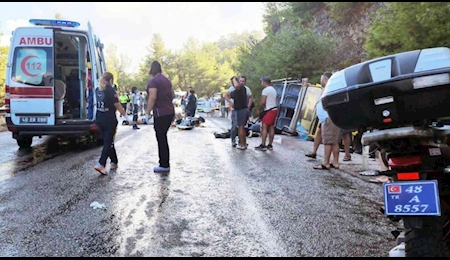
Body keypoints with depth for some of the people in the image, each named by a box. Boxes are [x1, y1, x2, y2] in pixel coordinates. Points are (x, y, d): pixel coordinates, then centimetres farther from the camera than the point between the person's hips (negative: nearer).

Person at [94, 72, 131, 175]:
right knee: (108, 142, -1)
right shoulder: (110, 90, -13)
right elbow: (118, 105, -13)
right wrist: (126, 116, -3)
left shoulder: (98, 90, 7)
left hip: (99, 119, 7)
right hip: (109, 120, -7)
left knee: (108, 141, 17)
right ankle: (101, 164, -12)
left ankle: (114, 162, 26)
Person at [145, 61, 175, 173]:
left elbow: (152, 98, -20)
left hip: (160, 113, -8)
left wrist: (147, 112, -14)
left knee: (161, 139, -1)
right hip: (170, 112, 8)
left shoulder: (153, 81, -11)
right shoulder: (166, 80, 14)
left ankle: (164, 165, 3)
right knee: (163, 138, 16)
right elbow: (173, 95, 20)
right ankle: (165, 163, 22)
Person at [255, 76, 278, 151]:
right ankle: (270, 145, 14)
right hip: (274, 109, 9)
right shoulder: (273, 89, 18)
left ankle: (263, 145, -10)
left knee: (264, 127, -8)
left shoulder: (265, 90, -11)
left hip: (269, 110, -9)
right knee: (271, 128, 10)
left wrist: (260, 106, 2)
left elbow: (263, 102, -17)